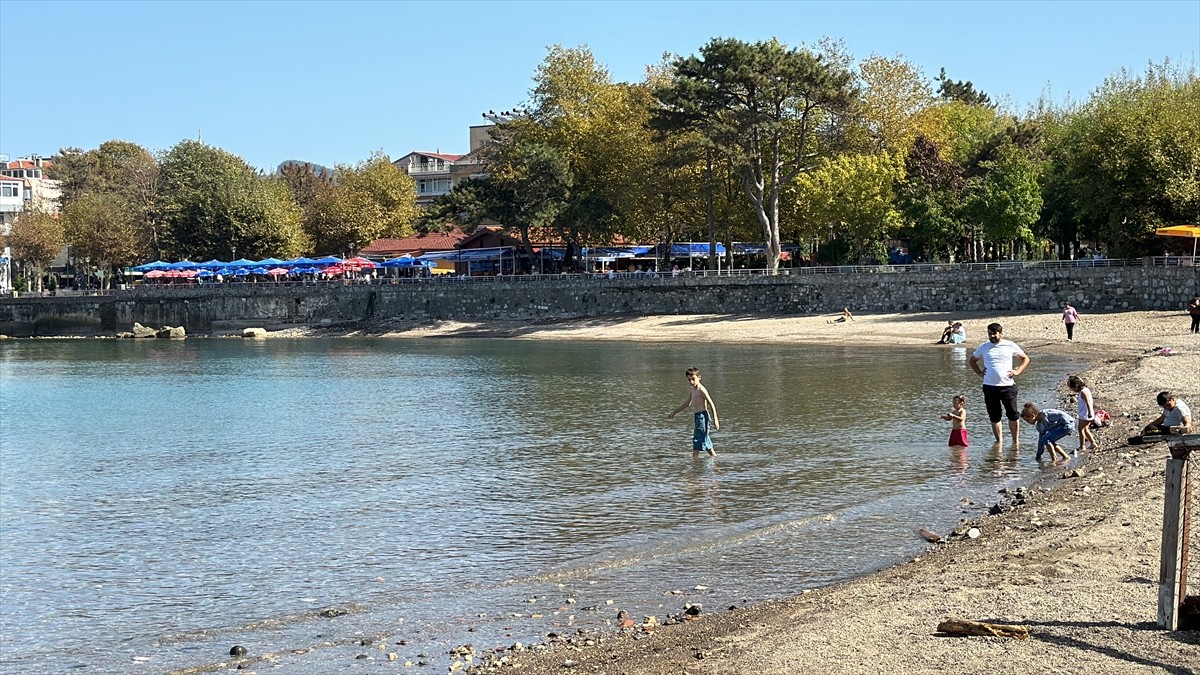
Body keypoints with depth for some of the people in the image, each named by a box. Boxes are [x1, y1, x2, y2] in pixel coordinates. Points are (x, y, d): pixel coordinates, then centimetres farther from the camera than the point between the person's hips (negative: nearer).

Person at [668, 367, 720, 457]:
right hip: (697, 416, 10)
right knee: (704, 439, 15)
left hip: (702, 415, -10)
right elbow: (686, 403, 30)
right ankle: (714, 456, 22)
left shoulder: (701, 389, -12)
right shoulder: (692, 390, 16)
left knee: (698, 439, -12)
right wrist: (674, 412, 34)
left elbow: (711, 404, -16)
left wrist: (715, 419, -22)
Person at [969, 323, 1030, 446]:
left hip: (1008, 385, -2)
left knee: (1013, 415, -4)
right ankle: (999, 441, 16)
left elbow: (1025, 359, 12)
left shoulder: (1010, 346, 3)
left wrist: (1017, 371, -3)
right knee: (994, 417, 6)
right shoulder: (984, 347, 9)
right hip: (989, 386, 2)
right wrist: (979, 373, 8)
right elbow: (972, 360, 22)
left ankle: (1016, 441, 6)